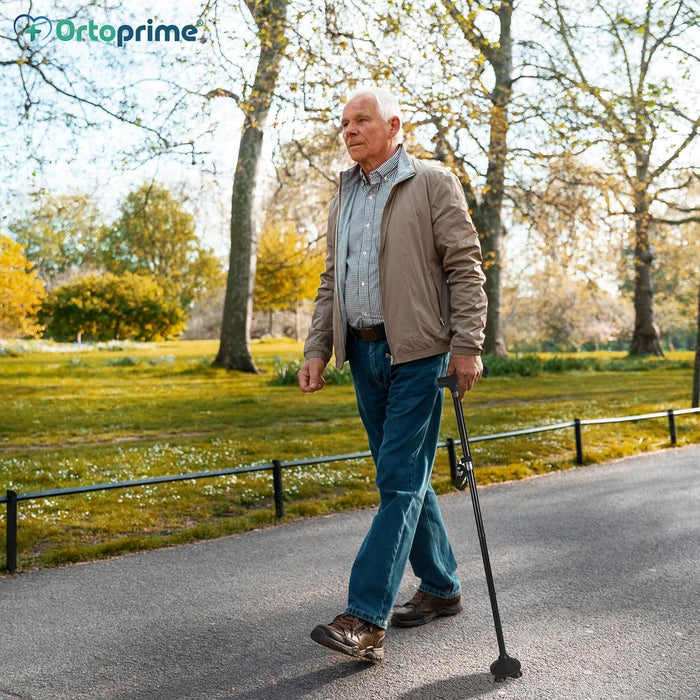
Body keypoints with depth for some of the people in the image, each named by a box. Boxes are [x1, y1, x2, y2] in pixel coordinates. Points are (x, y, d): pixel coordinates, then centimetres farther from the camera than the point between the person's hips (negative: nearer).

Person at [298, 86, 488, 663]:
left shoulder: (433, 183, -1)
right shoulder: (344, 198, 19)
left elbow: (466, 268, -7)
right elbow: (330, 281, 20)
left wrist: (467, 346, -15)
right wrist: (317, 348, 10)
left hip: (417, 354, -7)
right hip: (363, 353, 7)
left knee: (400, 482, -8)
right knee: (404, 478, 12)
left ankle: (366, 620, -9)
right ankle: (442, 588, 26)